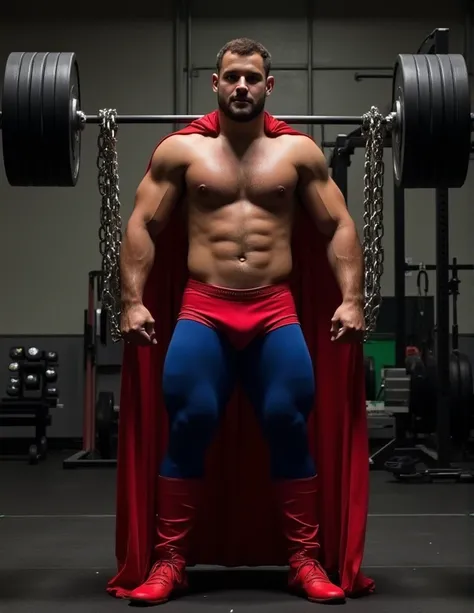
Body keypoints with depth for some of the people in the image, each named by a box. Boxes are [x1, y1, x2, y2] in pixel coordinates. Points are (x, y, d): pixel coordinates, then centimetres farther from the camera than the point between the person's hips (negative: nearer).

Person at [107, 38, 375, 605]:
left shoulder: (299, 150, 8)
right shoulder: (180, 149, 6)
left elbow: (339, 226, 9)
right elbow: (142, 225, 5)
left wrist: (351, 299, -2)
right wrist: (133, 300, -5)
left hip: (277, 313, 1)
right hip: (201, 311, 0)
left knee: (290, 426, -7)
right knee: (187, 427, -9)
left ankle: (307, 560, 8)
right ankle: (168, 562, 5)